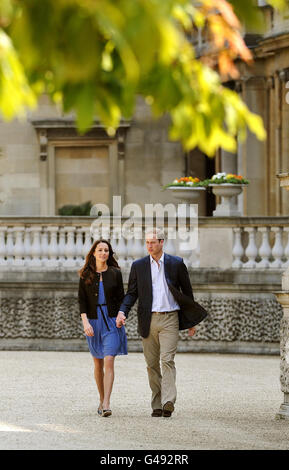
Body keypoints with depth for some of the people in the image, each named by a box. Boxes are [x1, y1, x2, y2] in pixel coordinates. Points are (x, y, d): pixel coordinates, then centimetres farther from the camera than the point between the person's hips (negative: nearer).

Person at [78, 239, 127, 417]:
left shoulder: (115, 273, 3)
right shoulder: (86, 275, 3)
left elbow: (121, 297, 7)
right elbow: (82, 300, 0)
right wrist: (85, 322, -11)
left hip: (111, 321, -2)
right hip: (93, 321, 2)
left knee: (109, 361, -13)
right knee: (98, 363, 9)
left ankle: (106, 404, -20)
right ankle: (102, 400, 23)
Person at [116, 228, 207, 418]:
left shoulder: (176, 263, 4)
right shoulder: (138, 266, 8)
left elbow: (187, 292, 10)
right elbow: (132, 293, 8)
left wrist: (191, 321, 10)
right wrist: (122, 312, -10)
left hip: (170, 319, -3)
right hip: (148, 321, 3)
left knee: (167, 360, -16)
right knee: (152, 364, 5)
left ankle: (168, 402, -24)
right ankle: (157, 405, 12)